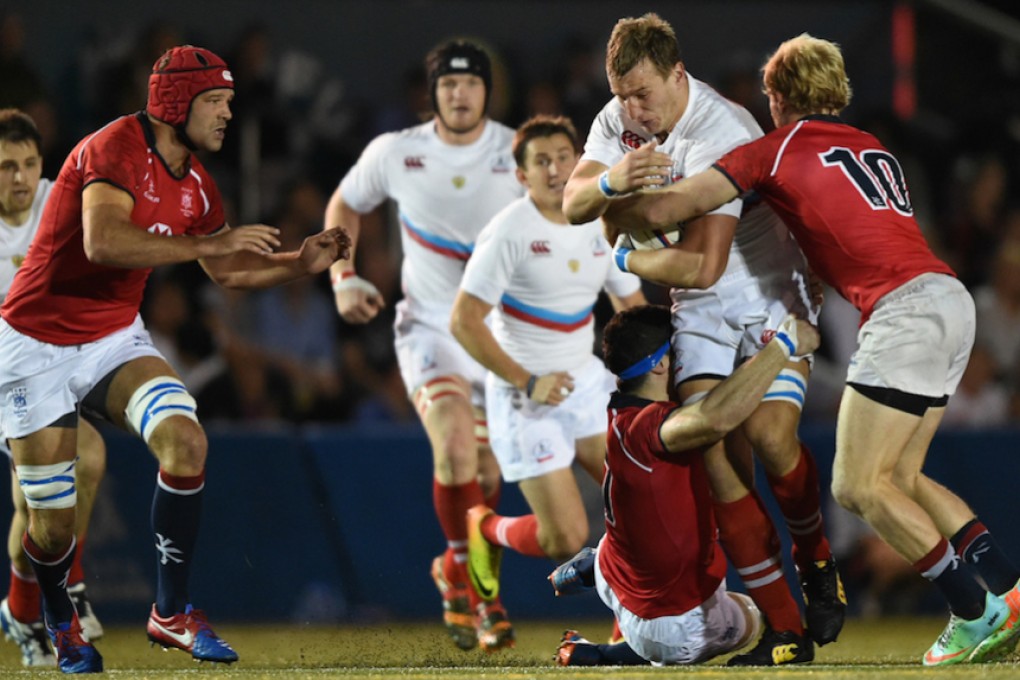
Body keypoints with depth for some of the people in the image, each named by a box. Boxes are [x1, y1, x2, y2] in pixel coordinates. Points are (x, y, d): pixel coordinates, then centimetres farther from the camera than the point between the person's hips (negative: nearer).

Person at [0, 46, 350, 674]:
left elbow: (226, 270, 19)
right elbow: (102, 242, -36)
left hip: (116, 339, 6)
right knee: (53, 525, -2)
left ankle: (172, 611, -12)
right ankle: (62, 628, 29)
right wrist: (206, 242, -32)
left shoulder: (195, 184, 5)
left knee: (185, 441, -22)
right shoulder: (116, 149, -20)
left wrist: (301, 264, 4)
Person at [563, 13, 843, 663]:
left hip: (772, 298, -5)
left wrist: (619, 259, -20)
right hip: (700, 314, 5)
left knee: (768, 433, -24)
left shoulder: (724, 136, -27)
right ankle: (786, 627, -12)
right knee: (717, 452, -13)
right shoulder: (619, 119, -4)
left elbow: (701, 265, -31)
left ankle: (816, 558, 9)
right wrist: (609, 182, -32)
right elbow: (573, 204, -11)